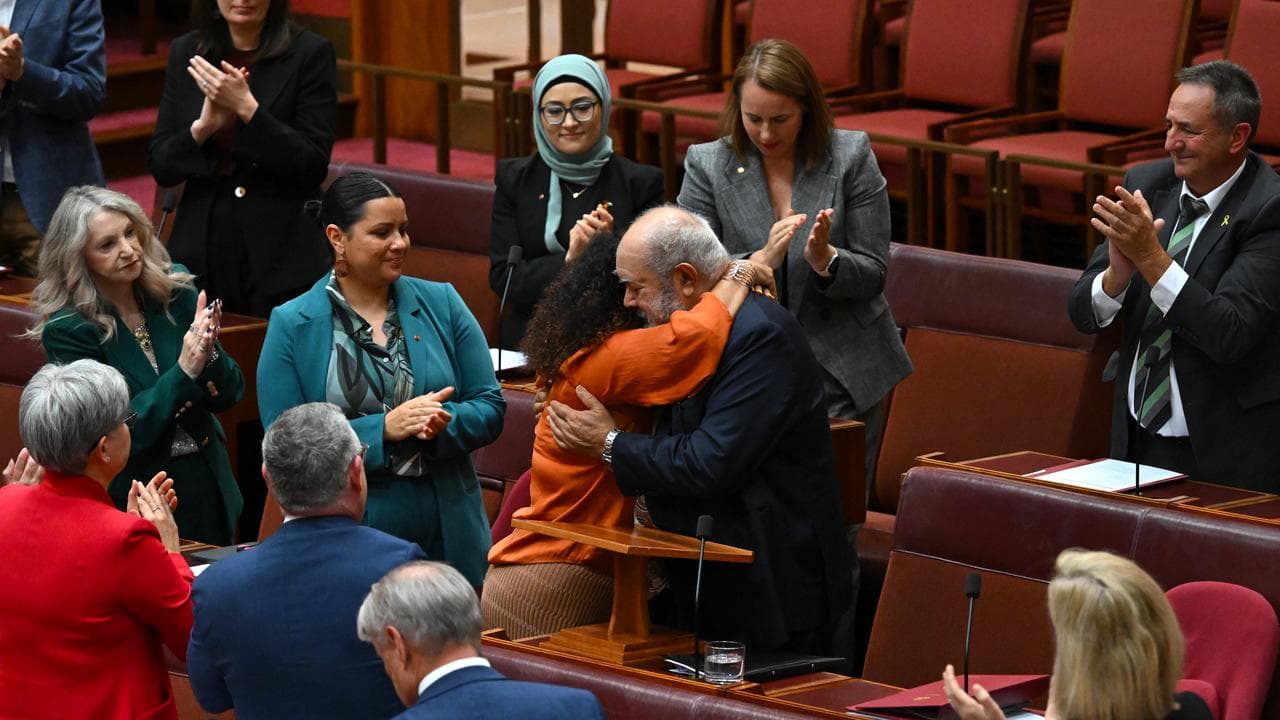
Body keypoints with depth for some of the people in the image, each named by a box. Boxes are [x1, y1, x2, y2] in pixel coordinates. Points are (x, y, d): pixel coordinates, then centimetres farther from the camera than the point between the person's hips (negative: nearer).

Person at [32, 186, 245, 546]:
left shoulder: (174, 289, -5)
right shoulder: (67, 330, -16)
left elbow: (228, 395, -1)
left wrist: (207, 354, -21)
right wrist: (184, 371, -27)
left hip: (207, 486, 4)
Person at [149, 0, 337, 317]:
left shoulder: (310, 53, -5)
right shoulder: (186, 53, 6)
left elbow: (314, 168, -10)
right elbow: (161, 168, 5)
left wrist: (247, 108, -19)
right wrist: (203, 126, -13)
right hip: (201, 255, 3)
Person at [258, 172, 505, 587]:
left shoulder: (442, 304, 6)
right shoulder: (291, 326, -2)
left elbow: (490, 408, 5)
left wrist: (442, 423, -17)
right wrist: (383, 429, -18)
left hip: (447, 535, 2)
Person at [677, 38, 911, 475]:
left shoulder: (851, 156, -3)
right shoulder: (707, 165, -1)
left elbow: (873, 274, -2)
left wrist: (825, 260, -23)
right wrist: (761, 260, -24)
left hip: (841, 370, 0)